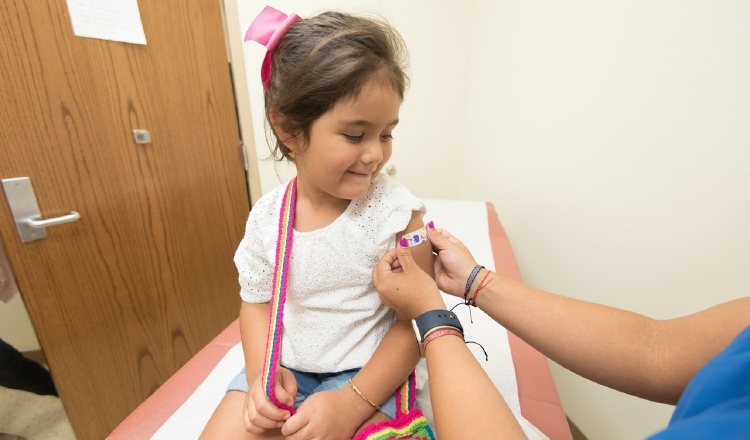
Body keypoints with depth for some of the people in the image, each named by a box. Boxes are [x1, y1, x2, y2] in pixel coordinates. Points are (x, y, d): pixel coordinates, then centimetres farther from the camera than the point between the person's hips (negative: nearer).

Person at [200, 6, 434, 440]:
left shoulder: (397, 212, -19)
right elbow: (257, 302, 5)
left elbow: (416, 321, -13)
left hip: (367, 373, -3)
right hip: (284, 370, 4)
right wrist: (262, 370, -10)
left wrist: (352, 404, -17)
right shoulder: (267, 215, -8)